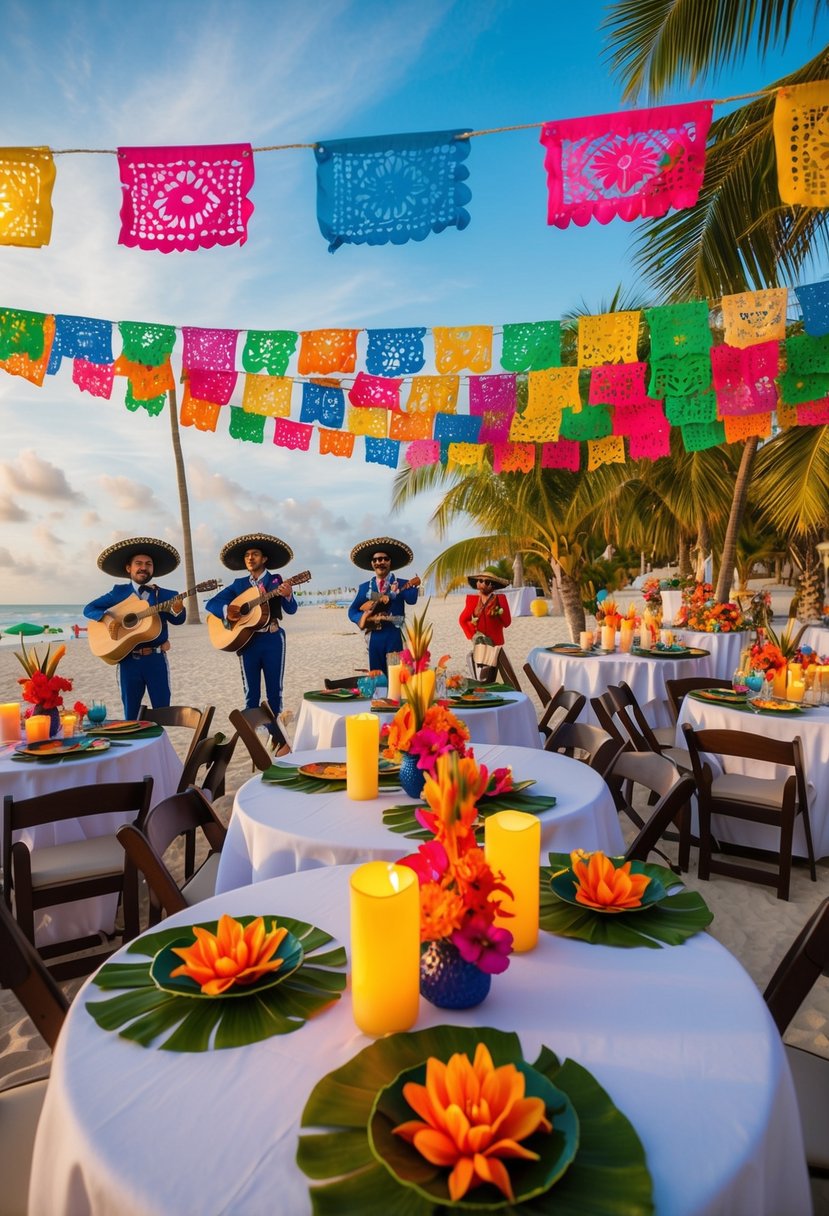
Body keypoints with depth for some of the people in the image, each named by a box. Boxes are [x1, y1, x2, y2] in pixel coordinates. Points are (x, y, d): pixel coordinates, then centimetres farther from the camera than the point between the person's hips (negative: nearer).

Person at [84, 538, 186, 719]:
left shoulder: (165, 595, 4)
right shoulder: (119, 592, 7)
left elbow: (178, 620, -8)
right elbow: (89, 608, 7)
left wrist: (178, 609, -31)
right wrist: (106, 617, -14)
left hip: (156, 659, 0)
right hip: (128, 660, 1)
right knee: (130, 714, 8)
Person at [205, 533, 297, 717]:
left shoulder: (277, 581, 2)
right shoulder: (238, 584, 10)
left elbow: (291, 610, -10)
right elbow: (210, 604, 6)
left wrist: (288, 596, -33)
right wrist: (225, 610, -16)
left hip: (272, 640, -2)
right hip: (247, 641, 2)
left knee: (274, 692, 1)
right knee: (251, 693, 6)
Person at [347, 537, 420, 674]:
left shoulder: (401, 585, 2)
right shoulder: (364, 587, 9)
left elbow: (411, 600, -18)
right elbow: (352, 611, 7)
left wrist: (412, 586, -36)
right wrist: (364, 618, -12)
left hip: (394, 635, -2)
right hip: (374, 636, 2)